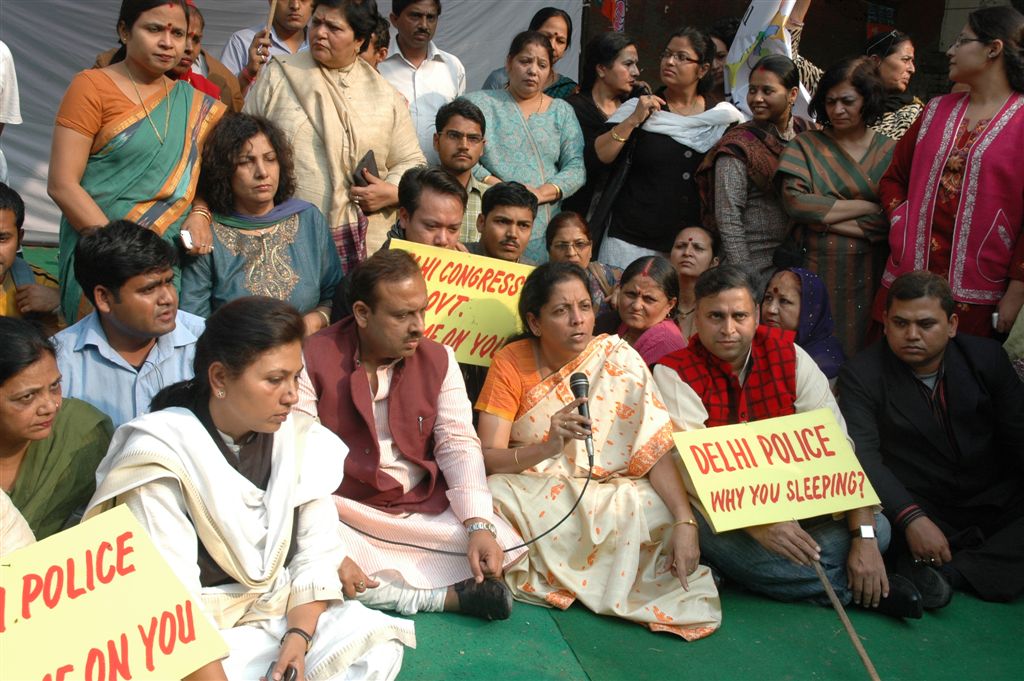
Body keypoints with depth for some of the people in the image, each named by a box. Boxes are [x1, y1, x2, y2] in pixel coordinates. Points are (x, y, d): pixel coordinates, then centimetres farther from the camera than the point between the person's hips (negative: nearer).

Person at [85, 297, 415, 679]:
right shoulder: (161, 456, -17)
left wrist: (298, 637, -17)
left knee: (379, 649, -20)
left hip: (282, 616, 5)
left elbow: (316, 557, 0)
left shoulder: (300, 441, 0)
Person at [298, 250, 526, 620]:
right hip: (344, 512, -2)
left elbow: (459, 446, -3)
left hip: (424, 510, 3)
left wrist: (479, 526, -20)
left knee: (503, 545, -17)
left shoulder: (439, 360, 2)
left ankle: (377, 587, -15)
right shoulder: (314, 359, -9)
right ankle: (447, 596, -21)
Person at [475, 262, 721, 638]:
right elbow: (487, 457, -14)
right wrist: (548, 447, -33)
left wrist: (685, 521, -27)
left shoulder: (617, 358, -6)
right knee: (495, 498, -33)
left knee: (665, 515, -28)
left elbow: (655, 446, -14)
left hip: (609, 492, 1)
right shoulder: (512, 363, -6)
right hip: (531, 491, -1)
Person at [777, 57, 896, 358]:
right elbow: (795, 202, -10)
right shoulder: (805, 145, 6)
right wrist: (866, 207, -7)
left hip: (870, 275, 1)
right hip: (818, 270, 0)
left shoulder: (889, 150, 5)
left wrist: (824, 216, -10)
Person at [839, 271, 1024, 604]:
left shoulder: (986, 356, 1)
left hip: (995, 502, 4)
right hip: (916, 510, -3)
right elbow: (864, 456, -19)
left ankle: (948, 571, -27)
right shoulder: (861, 374, -9)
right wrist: (911, 518, -34)